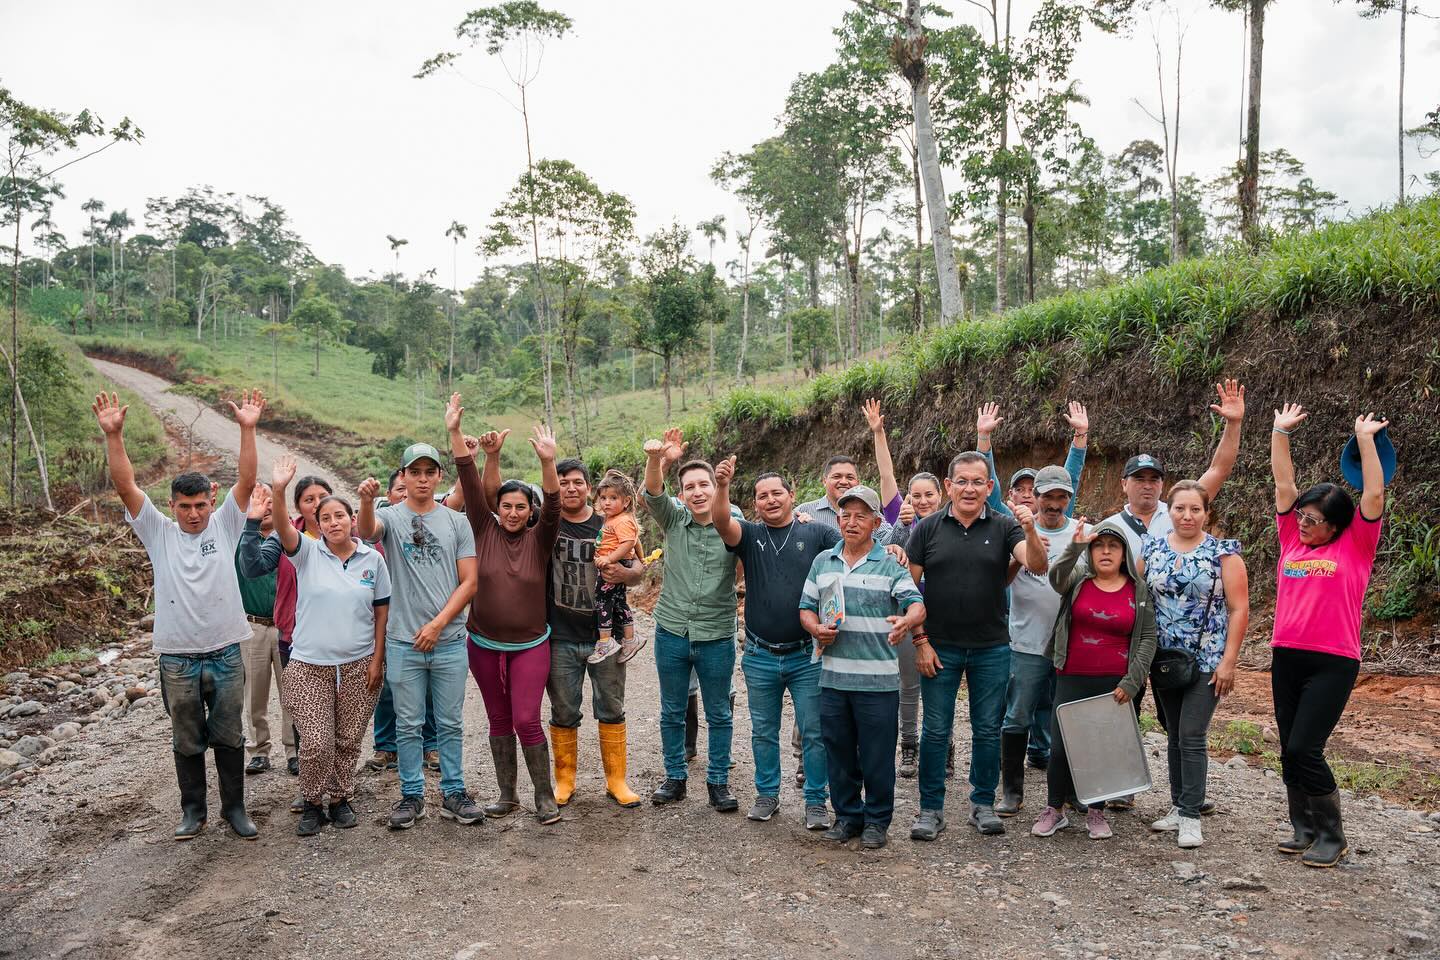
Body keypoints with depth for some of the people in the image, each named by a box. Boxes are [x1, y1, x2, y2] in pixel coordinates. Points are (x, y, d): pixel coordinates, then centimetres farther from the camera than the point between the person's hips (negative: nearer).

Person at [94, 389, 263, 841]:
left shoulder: (225, 526, 1)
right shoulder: (159, 532, 1)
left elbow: (246, 482, -10)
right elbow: (125, 487, -8)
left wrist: (247, 429, -21)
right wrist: (113, 435, -20)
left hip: (226, 654, 0)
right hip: (177, 659, 0)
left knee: (229, 736, 11)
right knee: (187, 741, 13)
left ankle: (234, 807, 24)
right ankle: (193, 810, 28)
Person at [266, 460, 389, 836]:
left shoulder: (372, 559, 2)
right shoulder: (308, 553, -2)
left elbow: (382, 611, 6)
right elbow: (283, 530, -23)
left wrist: (377, 659, 1)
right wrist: (278, 491, -40)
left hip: (358, 664, 2)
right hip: (310, 665, -1)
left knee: (348, 741, 10)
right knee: (316, 743, -5)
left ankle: (341, 799, 30)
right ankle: (312, 805, 18)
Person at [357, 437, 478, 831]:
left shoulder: (456, 522, 4)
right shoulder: (390, 517, 2)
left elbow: (469, 582, 1)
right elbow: (366, 531, -23)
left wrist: (437, 625, -7)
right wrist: (366, 501, -45)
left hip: (448, 641, 1)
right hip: (403, 641, -1)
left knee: (450, 723, 10)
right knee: (408, 725, 8)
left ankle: (453, 793, 21)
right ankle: (412, 796, 20)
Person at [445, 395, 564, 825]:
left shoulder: (539, 539, -3)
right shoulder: (485, 530, -1)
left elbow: (553, 505, -21)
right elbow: (470, 484, -9)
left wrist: (548, 463, -37)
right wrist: (455, 433, -17)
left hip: (530, 645, -2)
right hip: (484, 644, 2)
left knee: (527, 721, -7)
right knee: (498, 721, 12)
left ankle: (545, 797, 7)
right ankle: (507, 795, 24)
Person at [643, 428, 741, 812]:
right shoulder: (674, 520, -4)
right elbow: (652, 493, -22)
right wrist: (657, 460, -42)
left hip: (717, 637, -1)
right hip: (672, 632, 1)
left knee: (719, 715, 11)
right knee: (672, 713, 14)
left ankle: (718, 782, 25)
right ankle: (675, 778, 30)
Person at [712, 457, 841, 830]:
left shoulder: (816, 534, 1)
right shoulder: (750, 534, 2)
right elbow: (722, 523, -17)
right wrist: (722, 487, -37)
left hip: (806, 655, -2)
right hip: (760, 656, 2)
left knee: (814, 732, 5)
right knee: (763, 732, 14)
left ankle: (816, 802, 17)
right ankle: (767, 795, 29)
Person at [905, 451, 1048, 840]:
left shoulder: (1005, 527, 0)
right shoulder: (928, 528, 0)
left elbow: (1038, 567, -15)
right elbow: (910, 588, 0)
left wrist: (1030, 531, -34)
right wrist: (920, 642, -5)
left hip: (992, 648, 1)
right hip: (939, 647, 0)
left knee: (988, 730, 10)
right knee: (935, 731, 5)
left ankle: (983, 805, 24)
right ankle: (931, 809, 16)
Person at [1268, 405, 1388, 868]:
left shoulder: (1355, 548, 0)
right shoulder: (1293, 542, 9)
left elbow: (1374, 494, -7)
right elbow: (1284, 485, 10)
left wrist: (1365, 439, -2)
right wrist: (1280, 432, 10)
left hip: (1333, 664, -5)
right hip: (1286, 658, 5)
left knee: (1304, 749, -9)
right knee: (1290, 750, 8)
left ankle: (1333, 836, 7)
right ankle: (1305, 830, 21)